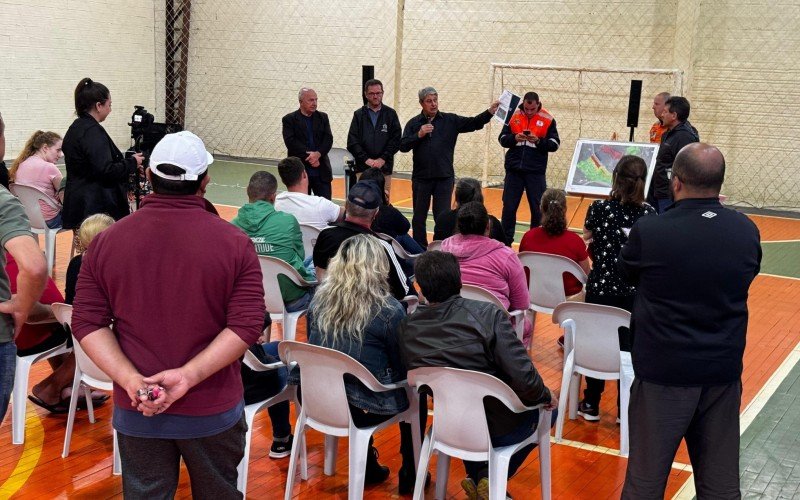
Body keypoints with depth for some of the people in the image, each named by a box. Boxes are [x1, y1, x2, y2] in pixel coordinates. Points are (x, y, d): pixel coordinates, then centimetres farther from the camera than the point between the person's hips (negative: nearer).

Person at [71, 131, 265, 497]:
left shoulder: (106, 241, -4)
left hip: (136, 411, 1)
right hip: (213, 409, -1)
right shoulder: (234, 243, -11)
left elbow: (86, 322, -6)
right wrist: (189, 375, -20)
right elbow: (248, 325, -16)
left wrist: (129, 378, -15)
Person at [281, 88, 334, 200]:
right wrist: (308, 156, -17)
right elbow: (291, 141, -11)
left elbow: (328, 139, 0)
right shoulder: (289, 119, 1)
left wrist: (318, 153, -17)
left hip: (321, 171, 2)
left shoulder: (323, 117, 11)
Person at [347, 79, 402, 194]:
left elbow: (396, 141, 2)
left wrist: (382, 159, -9)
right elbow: (352, 142, 2)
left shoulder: (391, 114, 8)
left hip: (384, 169, 0)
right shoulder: (359, 114, 9)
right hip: (363, 169, 0)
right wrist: (366, 159, -9)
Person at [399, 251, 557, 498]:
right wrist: (546, 396, -5)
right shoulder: (487, 314, -24)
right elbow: (523, 377, -26)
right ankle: (492, 476, 11)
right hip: (497, 427, -4)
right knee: (549, 408, 26)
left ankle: (477, 476, 21)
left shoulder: (406, 328, -11)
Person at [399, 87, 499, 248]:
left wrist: (489, 112, -21)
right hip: (421, 178, 1)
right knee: (419, 218, 10)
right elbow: (403, 146, -4)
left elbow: (473, 123, -6)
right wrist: (419, 135, -16)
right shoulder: (414, 123, 4)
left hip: (444, 178, -1)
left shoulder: (451, 120, 3)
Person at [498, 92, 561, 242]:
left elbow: (554, 144, -3)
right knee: (509, 206, 5)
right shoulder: (514, 116, 3)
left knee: (537, 208, 5)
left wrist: (538, 141, -19)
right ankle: (506, 240, 17)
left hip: (536, 172, -1)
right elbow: (502, 138, 5)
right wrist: (514, 138, -15)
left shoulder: (547, 119, -1)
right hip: (514, 169, 1)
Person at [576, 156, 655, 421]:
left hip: (600, 288, -1)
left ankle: (591, 405, 24)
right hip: (635, 291, 1)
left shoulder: (599, 208, -8)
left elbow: (586, 247, 0)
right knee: (629, 347, 11)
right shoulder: (649, 214, -4)